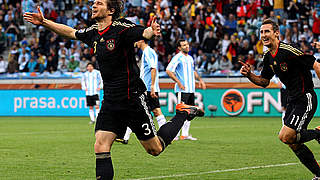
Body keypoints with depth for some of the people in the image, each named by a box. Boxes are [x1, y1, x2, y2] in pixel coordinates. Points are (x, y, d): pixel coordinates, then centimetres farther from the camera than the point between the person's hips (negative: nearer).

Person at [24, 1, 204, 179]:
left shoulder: (122, 28, -15)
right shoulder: (93, 32, 6)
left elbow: (144, 32, -31)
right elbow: (71, 32, 23)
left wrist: (152, 31, -54)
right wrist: (44, 22, 20)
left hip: (133, 98, -6)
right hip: (110, 102, 6)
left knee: (155, 149, 6)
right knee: (100, 147, -10)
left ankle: (183, 113, 28)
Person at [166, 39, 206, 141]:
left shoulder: (190, 58, 16)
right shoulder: (177, 58, -8)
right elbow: (168, 71, -15)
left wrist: (200, 80, 18)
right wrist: (178, 82, -18)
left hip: (191, 89, 8)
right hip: (182, 90, -8)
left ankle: (185, 134, 14)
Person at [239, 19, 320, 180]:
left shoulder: (288, 51, -19)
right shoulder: (268, 57, 7)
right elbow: (264, 82, 18)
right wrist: (249, 75, 0)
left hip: (305, 99, -9)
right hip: (292, 100, 9)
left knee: (285, 137, -17)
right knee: (293, 143, 7)